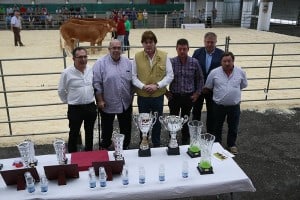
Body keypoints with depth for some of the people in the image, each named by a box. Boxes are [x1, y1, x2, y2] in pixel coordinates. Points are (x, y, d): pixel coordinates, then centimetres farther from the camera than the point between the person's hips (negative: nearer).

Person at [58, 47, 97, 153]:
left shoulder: (91, 70, -2)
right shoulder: (67, 72, -13)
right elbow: (61, 91, -1)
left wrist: (91, 98, 12)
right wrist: (69, 101, 4)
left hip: (90, 107, 4)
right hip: (75, 109, -3)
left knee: (89, 133, 19)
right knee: (74, 134, 11)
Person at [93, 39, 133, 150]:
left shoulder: (128, 62, 3)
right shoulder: (101, 63, -9)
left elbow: (133, 81, 7)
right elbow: (96, 83, -10)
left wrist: (131, 97, 6)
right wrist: (100, 100, -12)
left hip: (125, 103, 3)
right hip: (108, 104, -3)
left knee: (126, 128, 16)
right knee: (107, 128, 15)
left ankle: (125, 147, 35)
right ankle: (105, 147, 35)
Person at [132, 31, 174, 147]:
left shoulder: (164, 56, -4)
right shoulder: (137, 57, -4)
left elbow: (170, 75, -4)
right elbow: (133, 76, -3)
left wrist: (157, 85, -16)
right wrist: (143, 86, -19)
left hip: (158, 96, 0)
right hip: (142, 96, 0)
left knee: (157, 122, 15)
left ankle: (156, 145, 33)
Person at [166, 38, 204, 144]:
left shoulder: (194, 62, -4)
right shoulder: (171, 62, -8)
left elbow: (200, 78, 7)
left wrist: (197, 93, 4)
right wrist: (165, 91, 0)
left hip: (188, 96, 1)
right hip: (174, 96, -1)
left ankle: (185, 141, 30)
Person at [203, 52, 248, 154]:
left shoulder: (241, 72, -6)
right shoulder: (214, 72, -10)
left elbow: (243, 86, 9)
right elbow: (207, 88, 1)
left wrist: (233, 91, 11)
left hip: (234, 105, 1)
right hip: (218, 105, -1)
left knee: (233, 127, 15)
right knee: (217, 127, 15)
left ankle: (232, 144, 36)